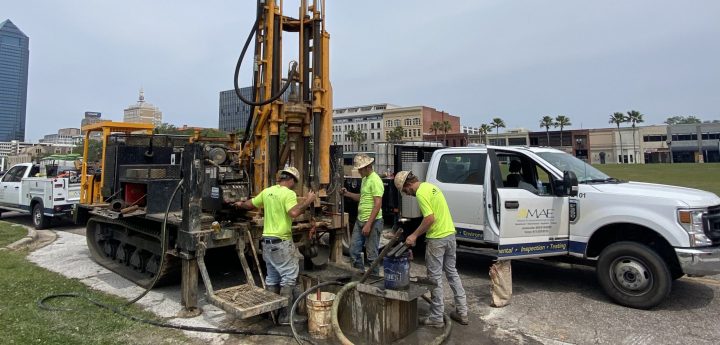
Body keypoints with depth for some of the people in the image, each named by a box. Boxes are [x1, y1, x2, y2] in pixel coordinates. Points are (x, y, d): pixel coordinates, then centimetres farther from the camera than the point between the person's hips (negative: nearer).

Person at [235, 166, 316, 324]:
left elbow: (250, 204, 23)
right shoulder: (288, 193, -12)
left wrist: (240, 204, 43)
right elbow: (293, 212, -29)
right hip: (281, 242, -8)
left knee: (272, 276, 16)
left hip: (267, 241, 8)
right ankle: (285, 314, 0)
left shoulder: (267, 191, 9)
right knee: (289, 275, 0)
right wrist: (307, 201, -17)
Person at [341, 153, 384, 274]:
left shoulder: (375, 180, -16)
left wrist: (368, 224, -23)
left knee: (372, 253, 2)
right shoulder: (364, 179, 13)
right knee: (354, 250, 14)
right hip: (360, 220, 10)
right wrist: (348, 194, 8)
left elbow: (378, 204, -21)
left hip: (372, 222, -9)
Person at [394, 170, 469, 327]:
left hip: (437, 239, -9)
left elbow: (430, 219, -23)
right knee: (452, 272, 18)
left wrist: (414, 235, -15)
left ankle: (436, 317, 13)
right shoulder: (431, 186, 13)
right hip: (450, 234, 9)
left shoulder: (421, 193, -16)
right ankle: (462, 312, 25)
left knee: (435, 277, 2)